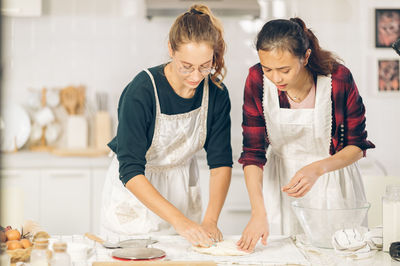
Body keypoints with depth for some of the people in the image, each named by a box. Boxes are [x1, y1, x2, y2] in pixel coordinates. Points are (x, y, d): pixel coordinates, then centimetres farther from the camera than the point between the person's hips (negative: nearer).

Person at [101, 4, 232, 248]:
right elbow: (130, 172, -30)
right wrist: (179, 220, -37)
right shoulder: (142, 90, -27)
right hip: (135, 192, -3)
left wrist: (210, 220, -24)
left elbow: (221, 162, -10)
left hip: (181, 191, 4)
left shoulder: (216, 93, -13)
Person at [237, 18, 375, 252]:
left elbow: (357, 146, -11)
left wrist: (317, 169, -29)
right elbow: (253, 152, -16)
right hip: (282, 179, 2)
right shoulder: (257, 80, -18)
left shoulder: (338, 78, -22)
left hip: (332, 180, -1)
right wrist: (259, 212, -28)